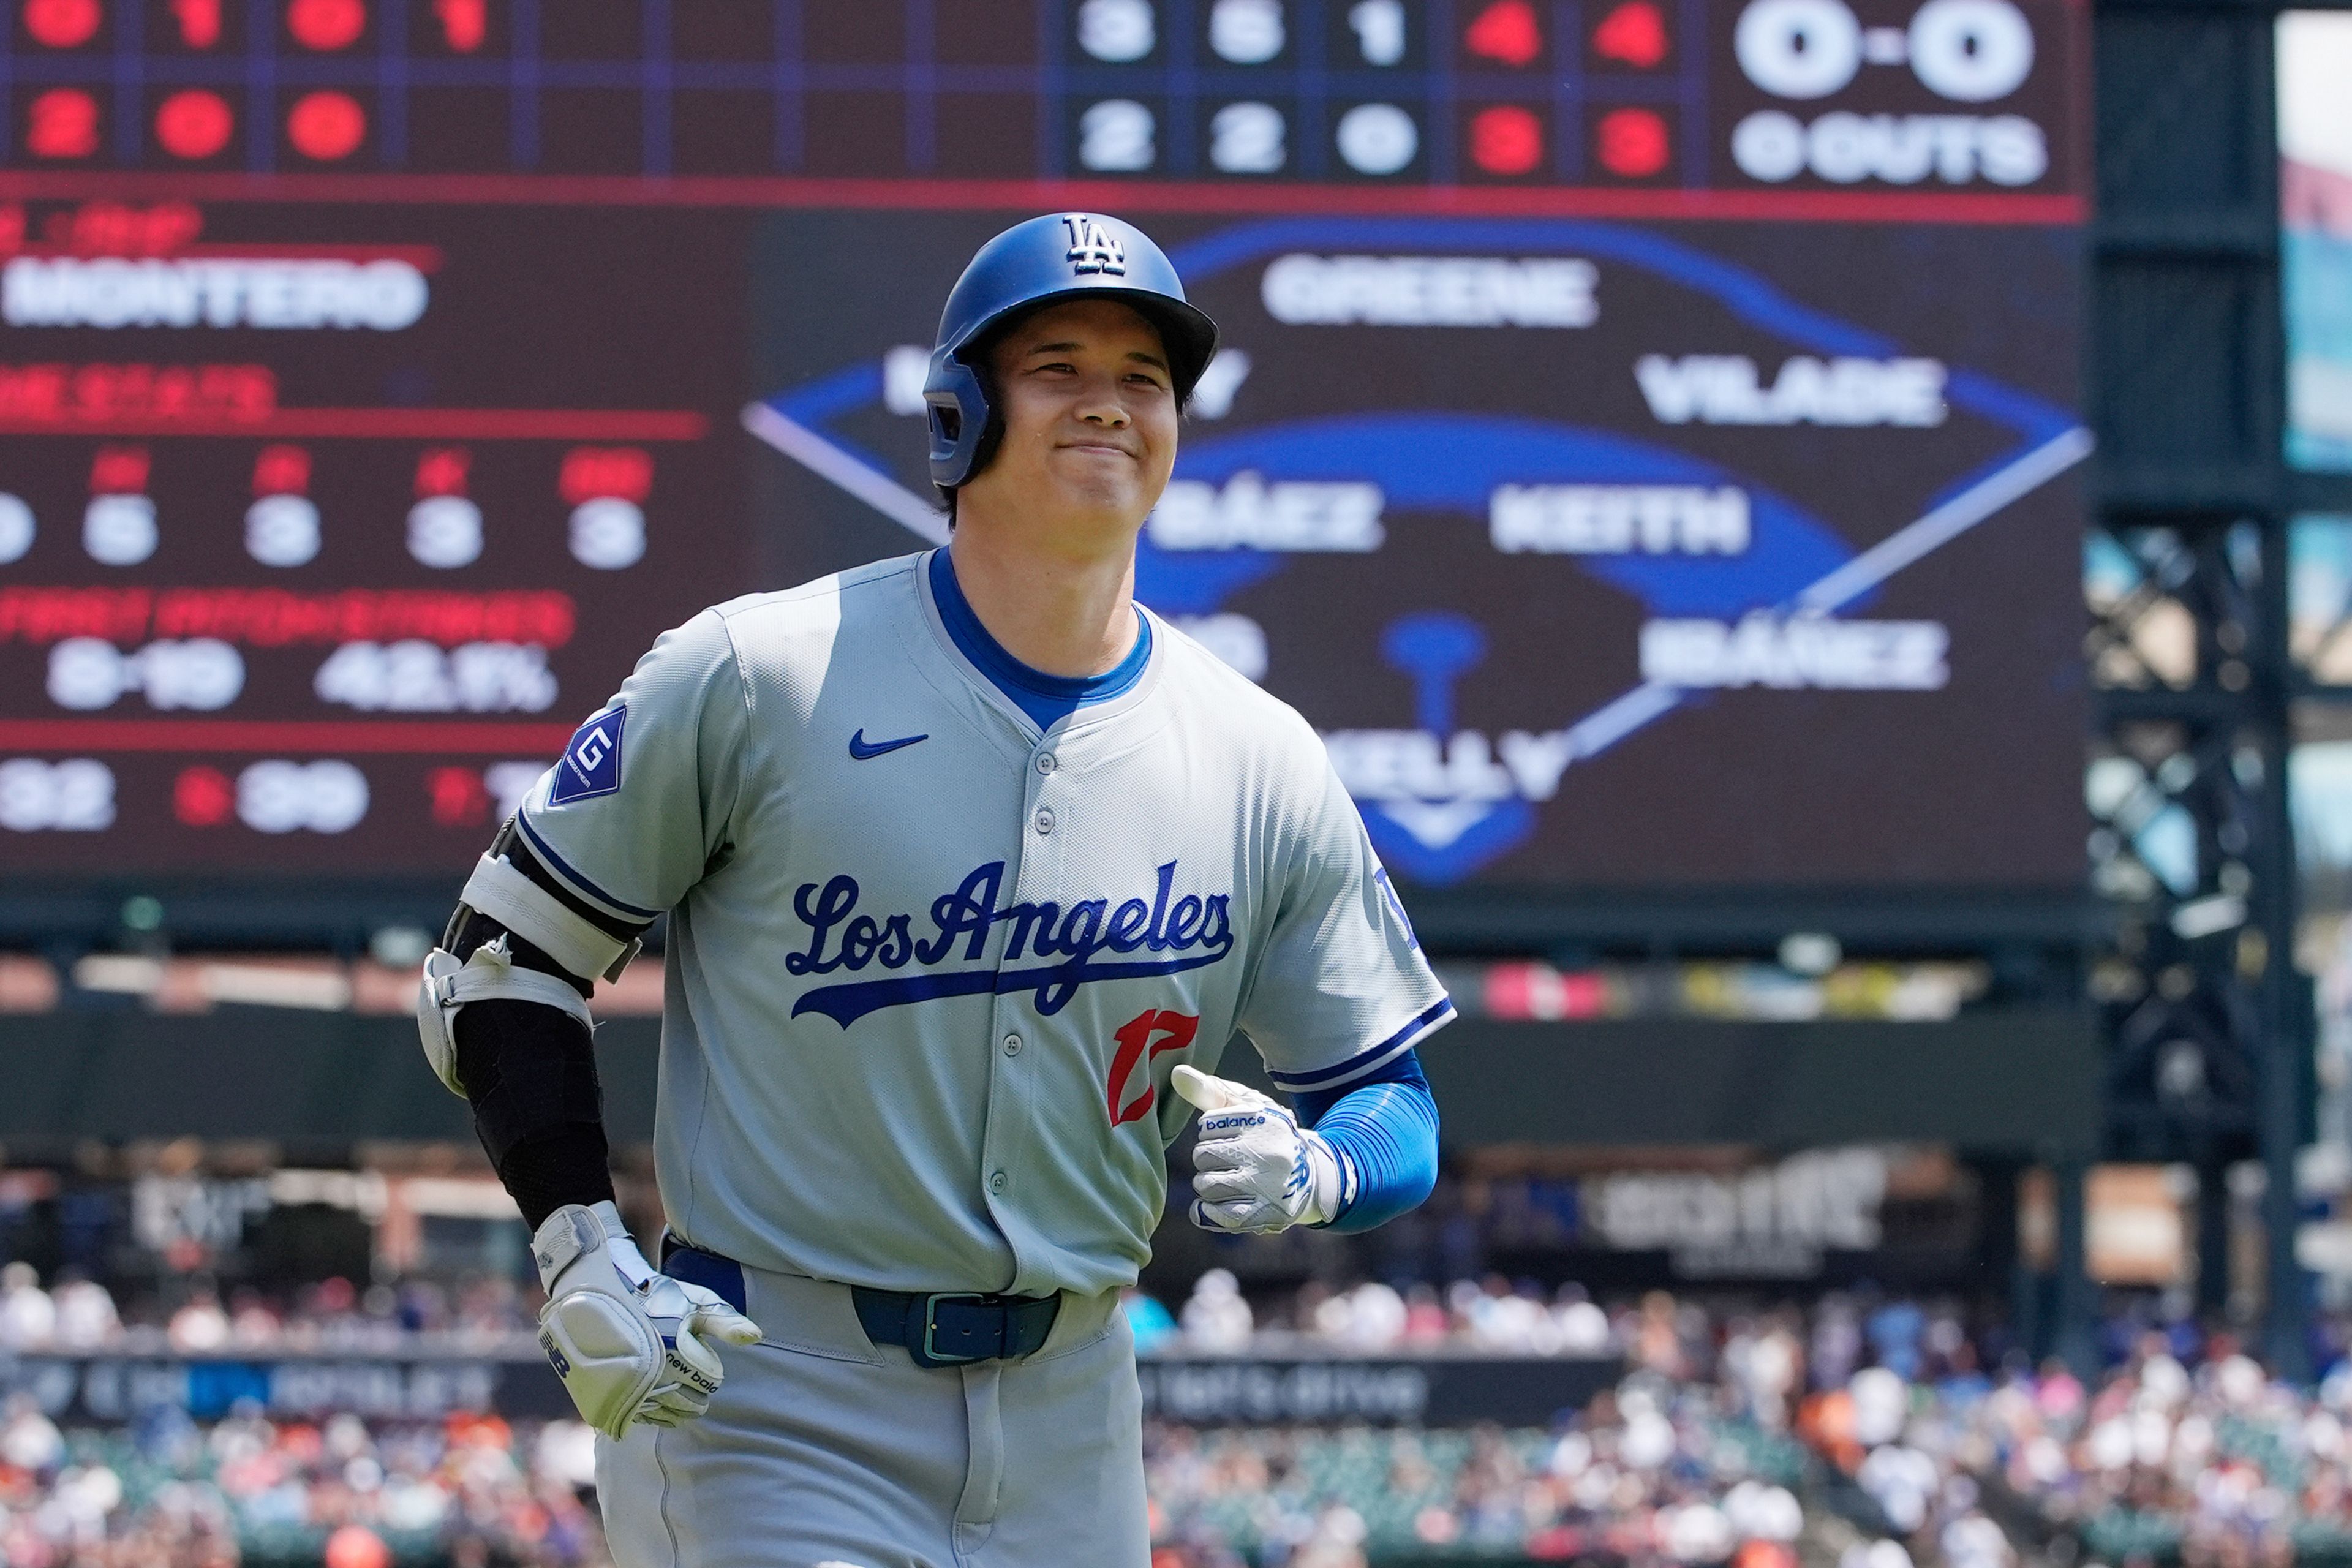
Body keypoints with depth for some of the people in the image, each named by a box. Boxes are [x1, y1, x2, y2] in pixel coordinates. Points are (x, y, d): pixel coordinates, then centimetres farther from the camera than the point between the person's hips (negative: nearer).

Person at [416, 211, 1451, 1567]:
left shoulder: (1266, 766, 2)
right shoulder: (757, 677, -8)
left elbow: (1397, 1110, 9)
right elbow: (499, 963, -1)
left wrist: (1307, 1170, -15)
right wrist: (582, 1252, -12)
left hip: (1067, 1428, 5)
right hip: (767, 1398, -4)